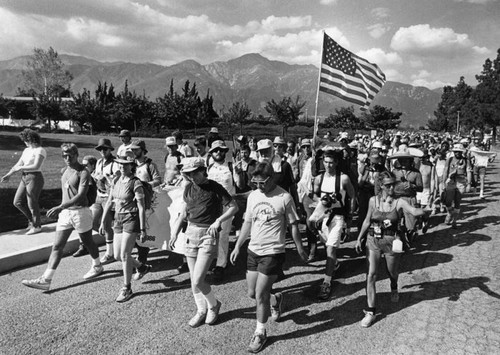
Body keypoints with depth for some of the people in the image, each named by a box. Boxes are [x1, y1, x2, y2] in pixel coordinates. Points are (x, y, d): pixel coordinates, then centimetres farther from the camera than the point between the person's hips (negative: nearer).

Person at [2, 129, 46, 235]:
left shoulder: (40, 150, -12)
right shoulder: (26, 150, 15)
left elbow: (36, 166, -23)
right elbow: (18, 165, 14)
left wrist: (21, 168, -15)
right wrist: (8, 175, 3)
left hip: (35, 179, -8)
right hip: (25, 178, 8)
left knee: (32, 204, 2)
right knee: (17, 202, 9)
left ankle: (37, 226, 20)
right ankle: (32, 219, 28)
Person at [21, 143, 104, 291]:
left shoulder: (83, 172, -15)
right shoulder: (64, 171, 8)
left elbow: (81, 195, -25)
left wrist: (60, 207, -34)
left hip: (80, 211, -6)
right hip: (65, 212, 6)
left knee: (88, 242, 12)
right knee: (57, 246, 3)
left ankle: (97, 266, 35)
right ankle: (46, 280, 3)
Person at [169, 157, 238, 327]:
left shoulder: (214, 187, -11)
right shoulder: (189, 187, 5)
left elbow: (234, 207, -9)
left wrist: (218, 220, -23)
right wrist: (175, 233, 11)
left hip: (209, 234, -6)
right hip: (191, 232, 6)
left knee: (198, 281, -10)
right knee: (193, 280, 10)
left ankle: (214, 304, 18)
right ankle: (201, 310, 31)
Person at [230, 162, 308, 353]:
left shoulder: (284, 198, -12)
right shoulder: (253, 196, 3)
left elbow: (293, 225, -4)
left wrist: (300, 249, 2)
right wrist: (237, 247, 11)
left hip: (273, 252, -6)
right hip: (253, 251, 6)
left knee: (260, 295, -3)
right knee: (252, 293, 13)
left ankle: (260, 332, 19)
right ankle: (275, 299, 44)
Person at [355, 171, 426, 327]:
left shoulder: (399, 202, -8)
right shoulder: (373, 200, -3)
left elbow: (415, 211, -26)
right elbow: (367, 221, 7)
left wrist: (425, 211, -48)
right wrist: (359, 238, 9)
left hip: (392, 242, -1)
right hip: (373, 241, 1)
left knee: (392, 272, 19)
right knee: (371, 275, -8)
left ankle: (394, 289, 56)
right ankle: (371, 311, -1)